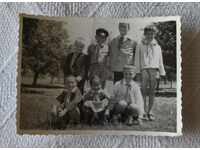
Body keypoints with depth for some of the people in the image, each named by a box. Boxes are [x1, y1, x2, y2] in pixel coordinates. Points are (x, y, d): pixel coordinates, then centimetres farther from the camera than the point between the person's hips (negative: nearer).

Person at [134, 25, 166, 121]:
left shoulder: (157, 47, 18)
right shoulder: (140, 46, 11)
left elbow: (160, 61, 17)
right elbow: (137, 60, 7)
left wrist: (162, 73, 11)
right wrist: (138, 71, -2)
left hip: (154, 70, 2)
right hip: (144, 69, -2)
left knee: (152, 92, 2)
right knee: (144, 91, -8)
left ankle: (150, 112, 9)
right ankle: (144, 112, -6)